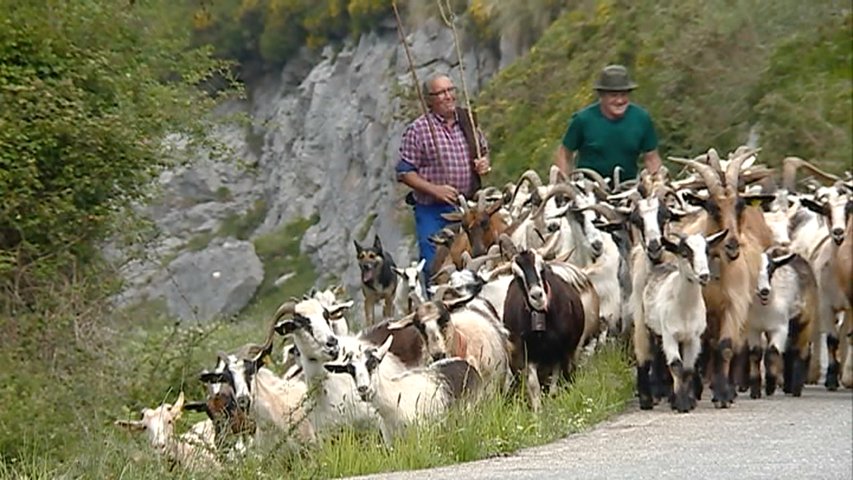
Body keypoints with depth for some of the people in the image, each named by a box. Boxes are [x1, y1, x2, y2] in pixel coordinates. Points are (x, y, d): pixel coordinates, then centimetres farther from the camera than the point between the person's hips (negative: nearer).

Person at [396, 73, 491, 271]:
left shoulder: (467, 121, 8)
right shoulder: (417, 130, -8)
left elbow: (484, 150, 23)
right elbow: (405, 172, -8)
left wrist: (484, 163, -1)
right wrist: (435, 189, -19)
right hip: (432, 211, -5)